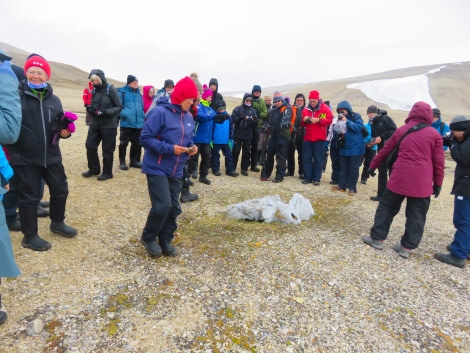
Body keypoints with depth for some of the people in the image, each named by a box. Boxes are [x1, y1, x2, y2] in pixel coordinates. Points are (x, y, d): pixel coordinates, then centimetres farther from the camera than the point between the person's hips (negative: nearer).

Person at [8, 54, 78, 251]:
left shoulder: (53, 99, 9)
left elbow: (59, 125, 16)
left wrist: (64, 131, -5)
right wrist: (9, 147, -15)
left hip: (51, 156, 5)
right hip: (25, 157, -4)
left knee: (60, 190, 14)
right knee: (29, 197, 5)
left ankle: (57, 223, 38)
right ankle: (29, 236, 22)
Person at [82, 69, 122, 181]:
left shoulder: (111, 89, -10)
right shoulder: (94, 90, 7)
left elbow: (119, 107, -9)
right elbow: (91, 104, 18)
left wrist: (107, 112, -22)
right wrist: (90, 108, -5)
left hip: (109, 125, -6)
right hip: (94, 124, 6)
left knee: (107, 150, 4)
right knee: (90, 145, 7)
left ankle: (107, 172, 19)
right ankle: (94, 169, 25)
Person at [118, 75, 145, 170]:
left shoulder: (138, 93, 14)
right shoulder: (122, 92, -3)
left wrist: (143, 117, 10)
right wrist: (124, 114, -21)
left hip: (138, 123, 5)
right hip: (126, 123, -5)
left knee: (137, 143, 11)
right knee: (123, 143, 1)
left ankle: (134, 161, 25)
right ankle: (122, 162, 13)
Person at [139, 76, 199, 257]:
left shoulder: (189, 117, 8)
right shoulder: (160, 112, -14)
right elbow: (145, 138, -16)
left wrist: (192, 146, -2)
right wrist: (170, 148, -23)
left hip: (176, 171, 7)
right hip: (157, 168, -7)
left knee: (174, 208, 8)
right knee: (163, 205, -12)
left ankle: (165, 241, 26)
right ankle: (148, 237, 16)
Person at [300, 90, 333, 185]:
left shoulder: (325, 108, -2)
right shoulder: (306, 109, 9)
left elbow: (330, 120, -8)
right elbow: (302, 124, 14)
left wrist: (318, 120, -19)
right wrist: (304, 120, -9)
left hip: (319, 138, -4)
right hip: (307, 138, 4)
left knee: (318, 159, 1)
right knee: (306, 158, 5)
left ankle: (316, 179, 8)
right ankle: (307, 177, 13)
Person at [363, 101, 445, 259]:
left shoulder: (401, 130, 7)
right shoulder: (434, 135, 3)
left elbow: (385, 151, 14)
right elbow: (439, 162, 4)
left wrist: (373, 166, 25)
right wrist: (438, 183, 11)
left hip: (399, 178, 1)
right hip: (422, 183, 0)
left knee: (387, 207, 13)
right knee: (416, 216, 9)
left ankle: (377, 238, 17)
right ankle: (407, 247, 13)